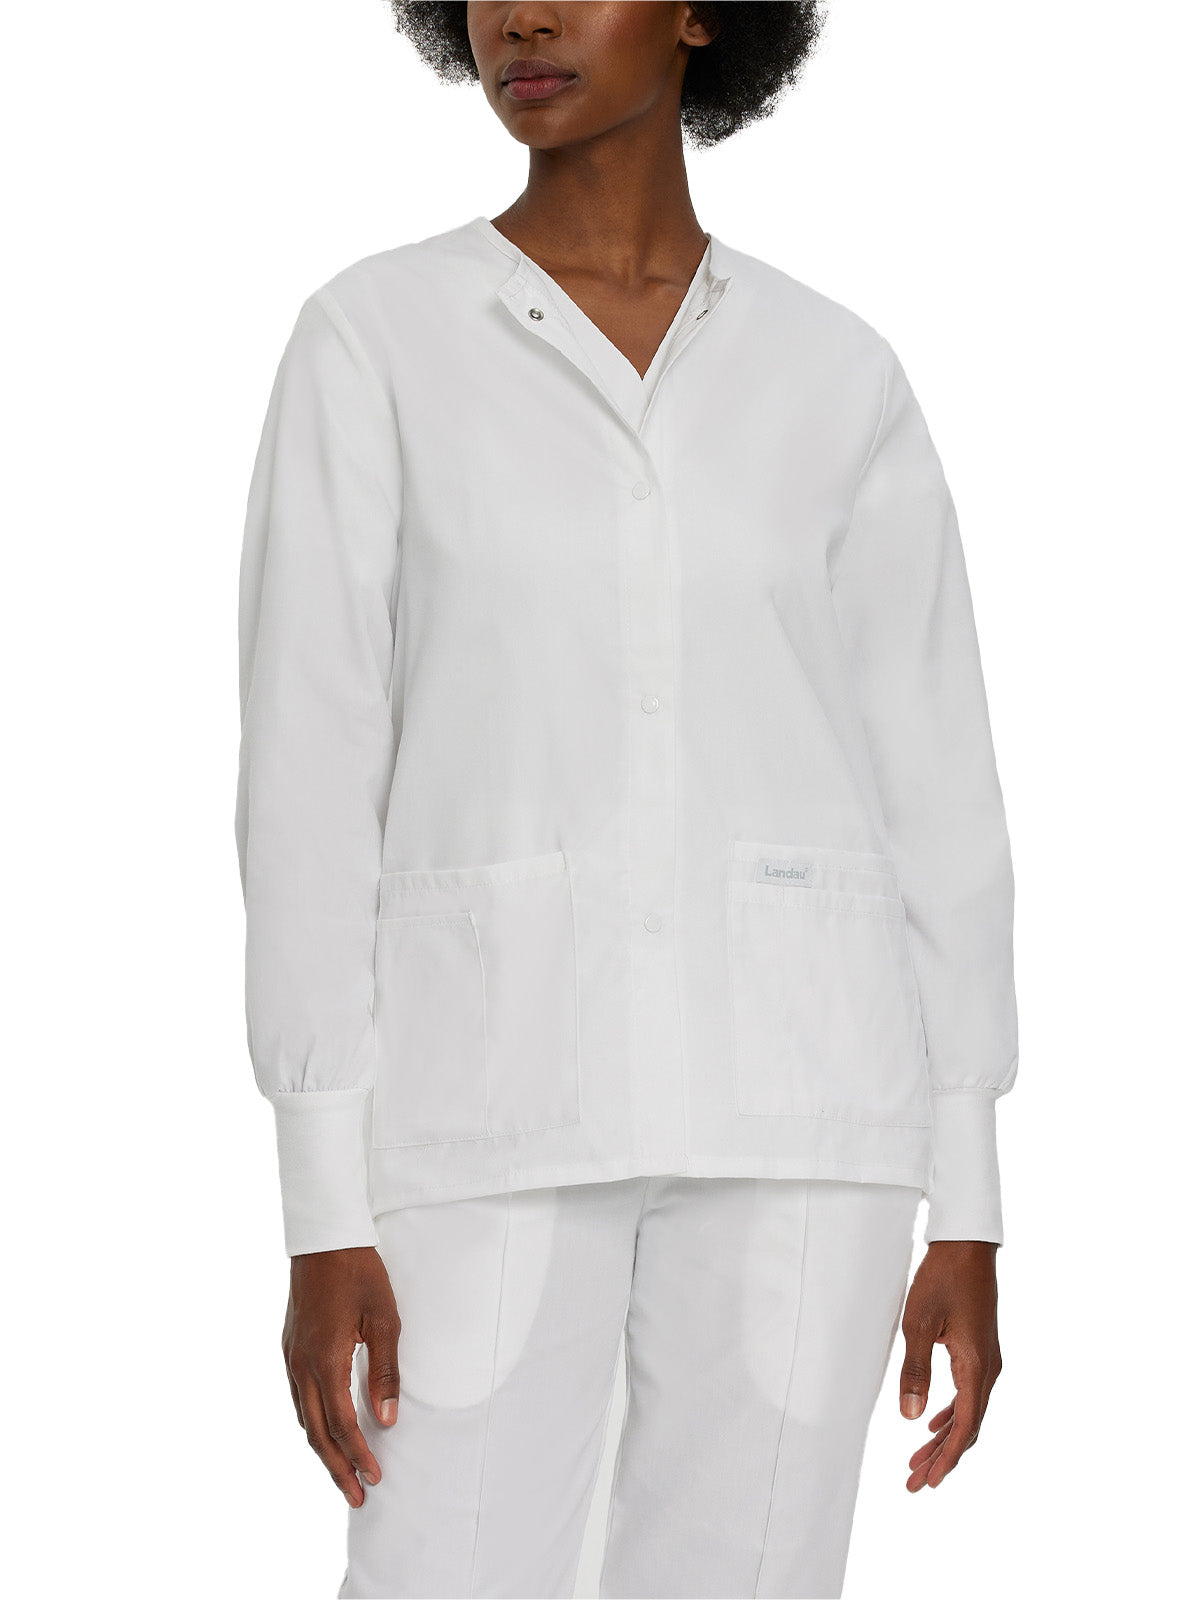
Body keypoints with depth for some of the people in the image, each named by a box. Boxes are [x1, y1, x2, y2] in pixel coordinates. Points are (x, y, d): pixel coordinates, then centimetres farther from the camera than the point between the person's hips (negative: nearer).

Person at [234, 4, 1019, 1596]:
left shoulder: (841, 382, 8)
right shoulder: (370, 340, 2)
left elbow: (936, 801, 9)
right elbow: (310, 777, -2)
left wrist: (968, 1216, 5)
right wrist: (322, 1218, -7)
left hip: (782, 1074, 2)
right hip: (505, 1086, -1)